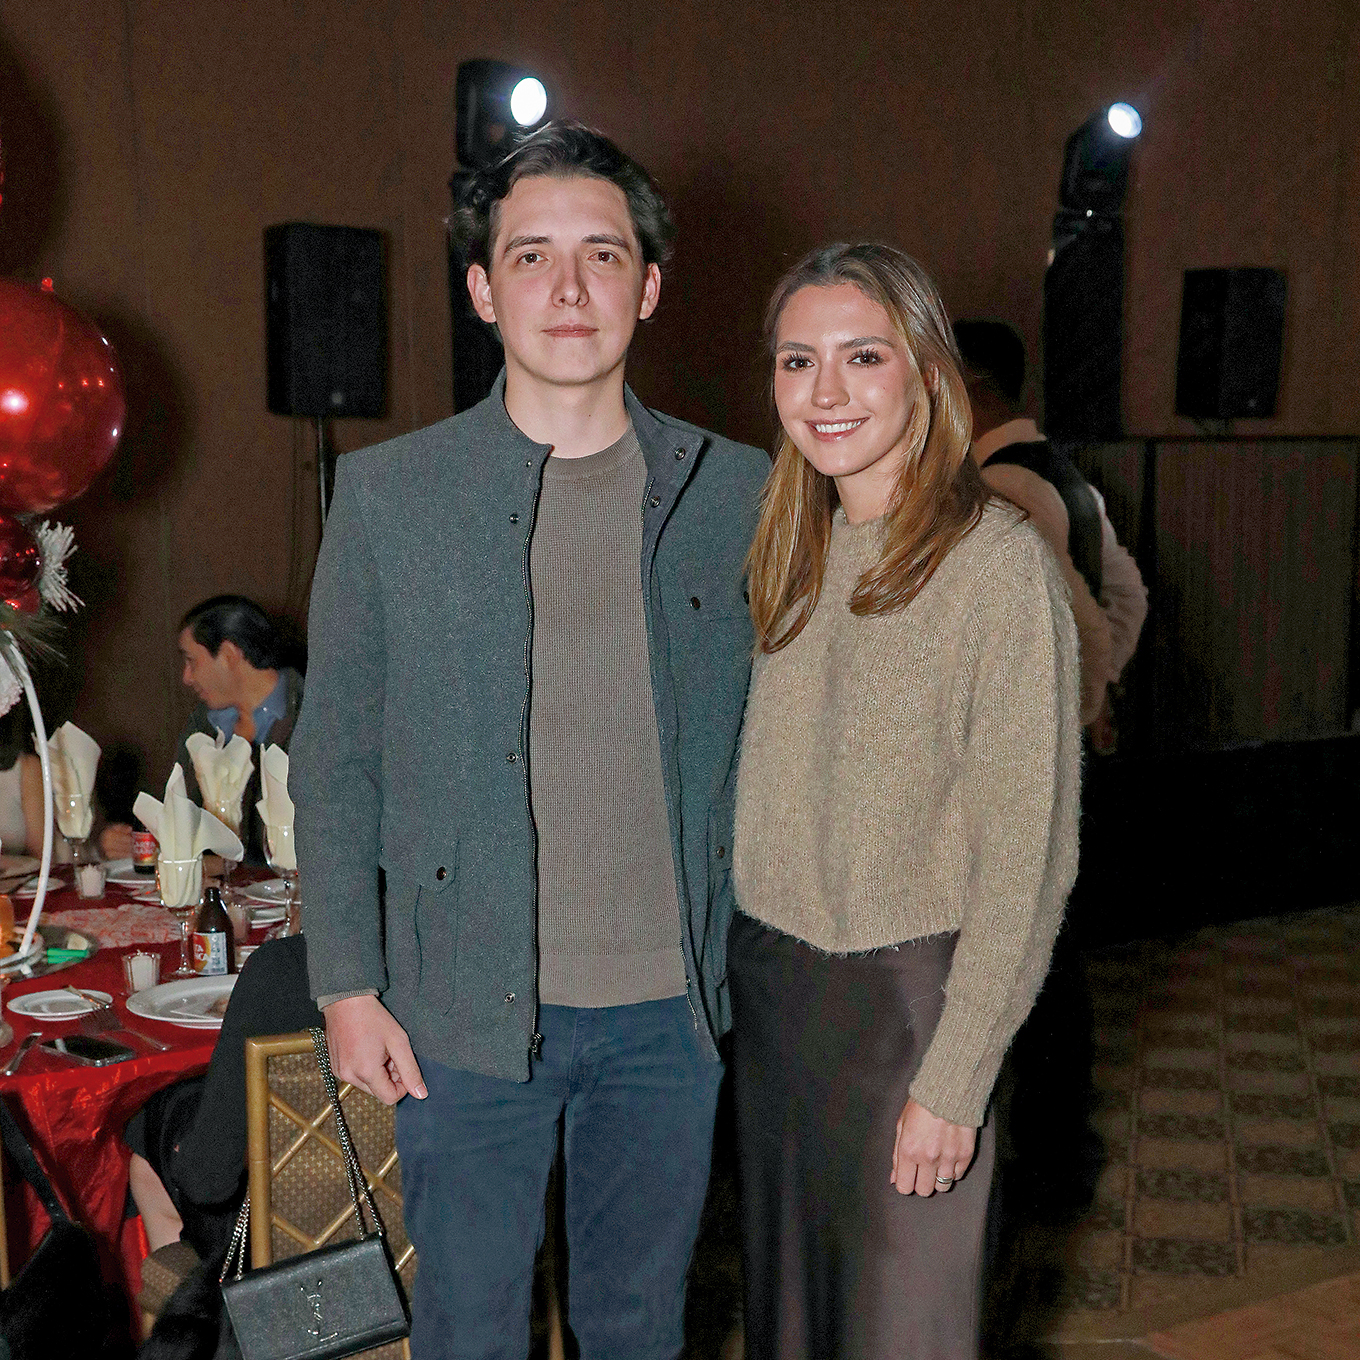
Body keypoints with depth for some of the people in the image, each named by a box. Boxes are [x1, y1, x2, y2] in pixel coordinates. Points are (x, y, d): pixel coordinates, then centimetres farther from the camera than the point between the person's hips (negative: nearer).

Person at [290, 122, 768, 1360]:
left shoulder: (737, 493, 0)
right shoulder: (387, 495, -4)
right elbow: (335, 757, 0)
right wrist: (347, 985, -3)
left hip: (671, 1002, 2)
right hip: (466, 1010, -1)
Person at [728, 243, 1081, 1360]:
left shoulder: (1000, 565, -16)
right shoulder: (792, 554, 6)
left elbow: (1026, 857, -16)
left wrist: (952, 1083, -16)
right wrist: (736, 966, 8)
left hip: (906, 994, -6)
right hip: (764, 980, 6)